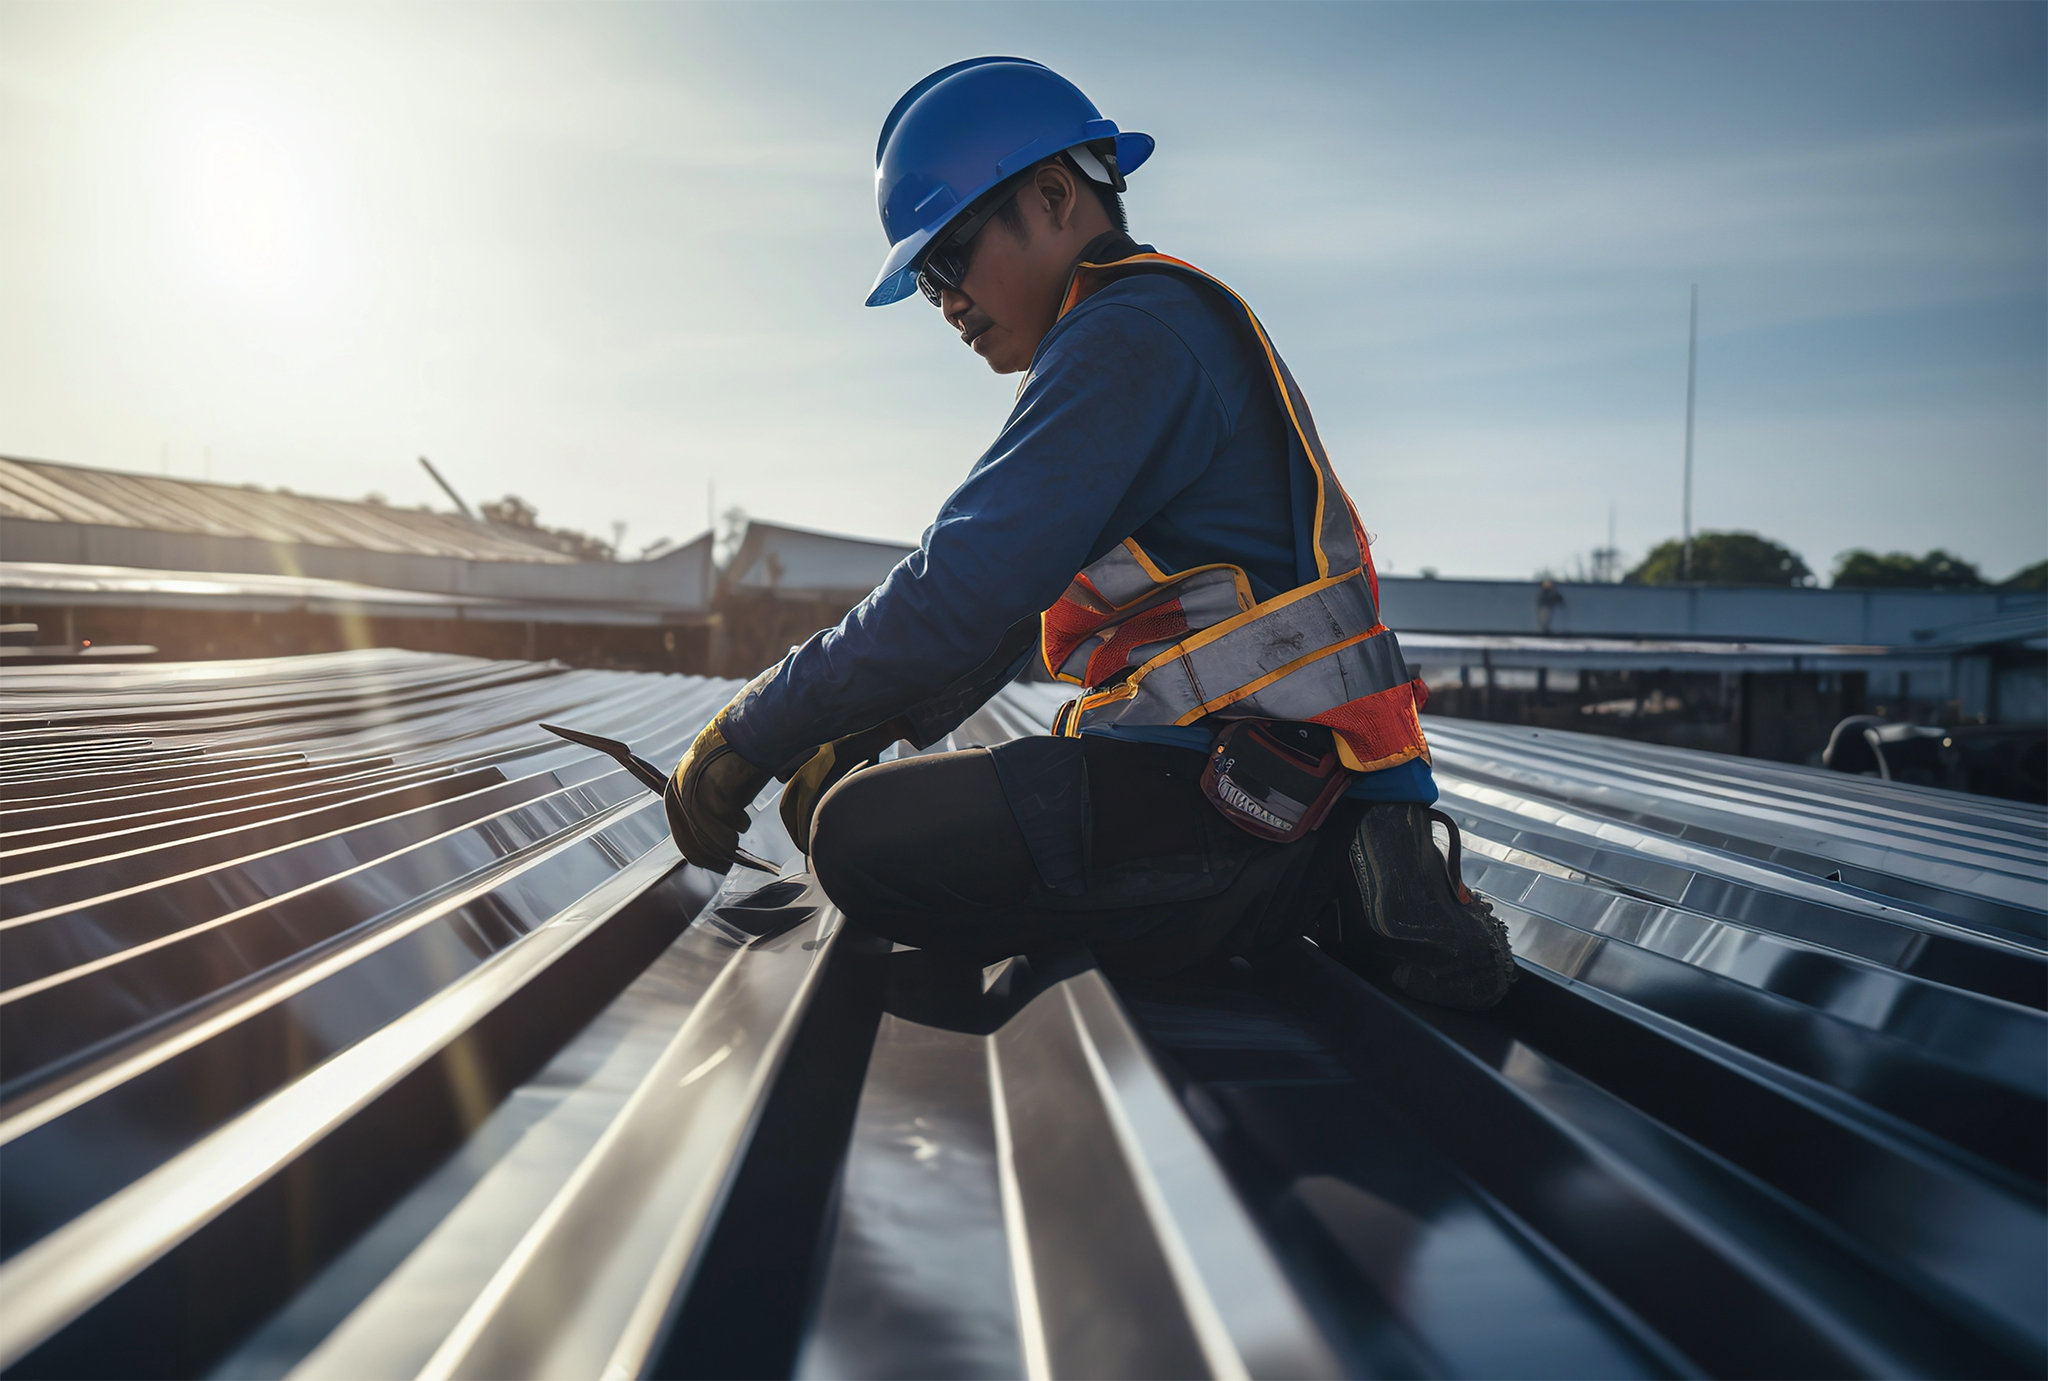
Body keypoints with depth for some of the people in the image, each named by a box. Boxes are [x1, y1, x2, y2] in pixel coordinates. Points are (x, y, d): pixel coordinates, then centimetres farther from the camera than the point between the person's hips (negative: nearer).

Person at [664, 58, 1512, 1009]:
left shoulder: (1130, 333, -12)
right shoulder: (1178, 327, 22)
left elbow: (958, 596, -19)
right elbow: (1014, 601, 22)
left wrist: (753, 733, -9)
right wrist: (862, 736, 14)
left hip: (1246, 778, -11)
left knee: (867, 840, -18)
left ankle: (1320, 889, -12)